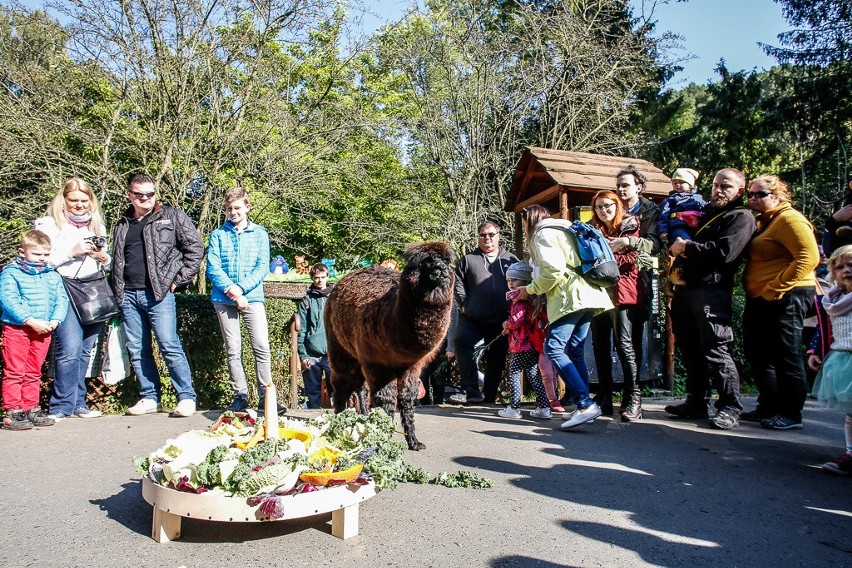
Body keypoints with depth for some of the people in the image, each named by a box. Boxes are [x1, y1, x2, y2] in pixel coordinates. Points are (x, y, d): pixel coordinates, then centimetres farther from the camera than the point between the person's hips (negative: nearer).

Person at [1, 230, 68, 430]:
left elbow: (61, 300, 8)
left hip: (43, 331, 5)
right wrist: (31, 321, -22)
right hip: (17, 329, -5)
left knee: (34, 373, 13)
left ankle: (31, 409, 20)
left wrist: (55, 320, -10)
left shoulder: (53, 276, 13)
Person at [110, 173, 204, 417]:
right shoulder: (122, 225, 19)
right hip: (129, 295, 6)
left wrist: (178, 280, -6)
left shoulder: (171, 216, 4)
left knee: (170, 346, -10)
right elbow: (117, 261, 26)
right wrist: (118, 292, 13)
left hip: (158, 293, -5)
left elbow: (195, 247, -2)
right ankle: (149, 397, 17)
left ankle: (187, 397, -3)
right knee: (137, 350, 7)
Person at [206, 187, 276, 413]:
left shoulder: (259, 233, 9)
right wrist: (232, 291, -13)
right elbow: (213, 268, 0)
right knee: (233, 350, 4)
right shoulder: (218, 234, 10)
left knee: (262, 347, -9)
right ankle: (240, 395, 12)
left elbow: (263, 267, 0)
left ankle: (266, 396, -2)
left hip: (252, 298, -1)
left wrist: (241, 287, -13)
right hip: (224, 300, 1)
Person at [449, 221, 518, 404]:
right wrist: (464, 304, -6)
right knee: (462, 342, -21)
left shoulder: (510, 259, 11)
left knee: (496, 359, 7)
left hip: (500, 321, 1)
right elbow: (457, 283, 3)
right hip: (472, 319, -1)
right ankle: (472, 391, -17)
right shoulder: (468, 259, 8)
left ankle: (489, 397, 21)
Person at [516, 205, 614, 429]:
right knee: (573, 351, 9)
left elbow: (553, 272, -14)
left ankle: (585, 403, -20)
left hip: (570, 297, -10)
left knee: (553, 348, -13)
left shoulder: (542, 234, -1)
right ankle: (584, 407, 7)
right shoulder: (562, 230, 27)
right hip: (588, 294, 10)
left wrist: (529, 290, 0)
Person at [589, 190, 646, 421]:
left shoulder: (629, 226, 6)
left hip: (621, 291, -5)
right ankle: (604, 398, 13)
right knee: (600, 346, 6)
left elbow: (632, 257, -6)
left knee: (624, 346, -10)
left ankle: (634, 401, -6)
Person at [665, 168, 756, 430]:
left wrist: (686, 247, -8)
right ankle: (696, 402, 21)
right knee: (690, 349, 11)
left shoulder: (741, 217, 0)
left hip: (712, 290, -8)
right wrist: (674, 247, 11)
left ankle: (730, 408, 0)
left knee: (716, 349, -9)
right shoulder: (705, 212, 25)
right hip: (685, 289, 8)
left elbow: (724, 252, -16)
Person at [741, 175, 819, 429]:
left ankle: (791, 415, 8)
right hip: (759, 301, 10)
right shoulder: (763, 221, 19)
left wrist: (776, 288, -22)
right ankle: (769, 407, 25)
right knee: (757, 354, 13)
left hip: (785, 299, -10)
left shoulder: (789, 219, -10)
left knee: (785, 356, -3)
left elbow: (809, 257, -21)